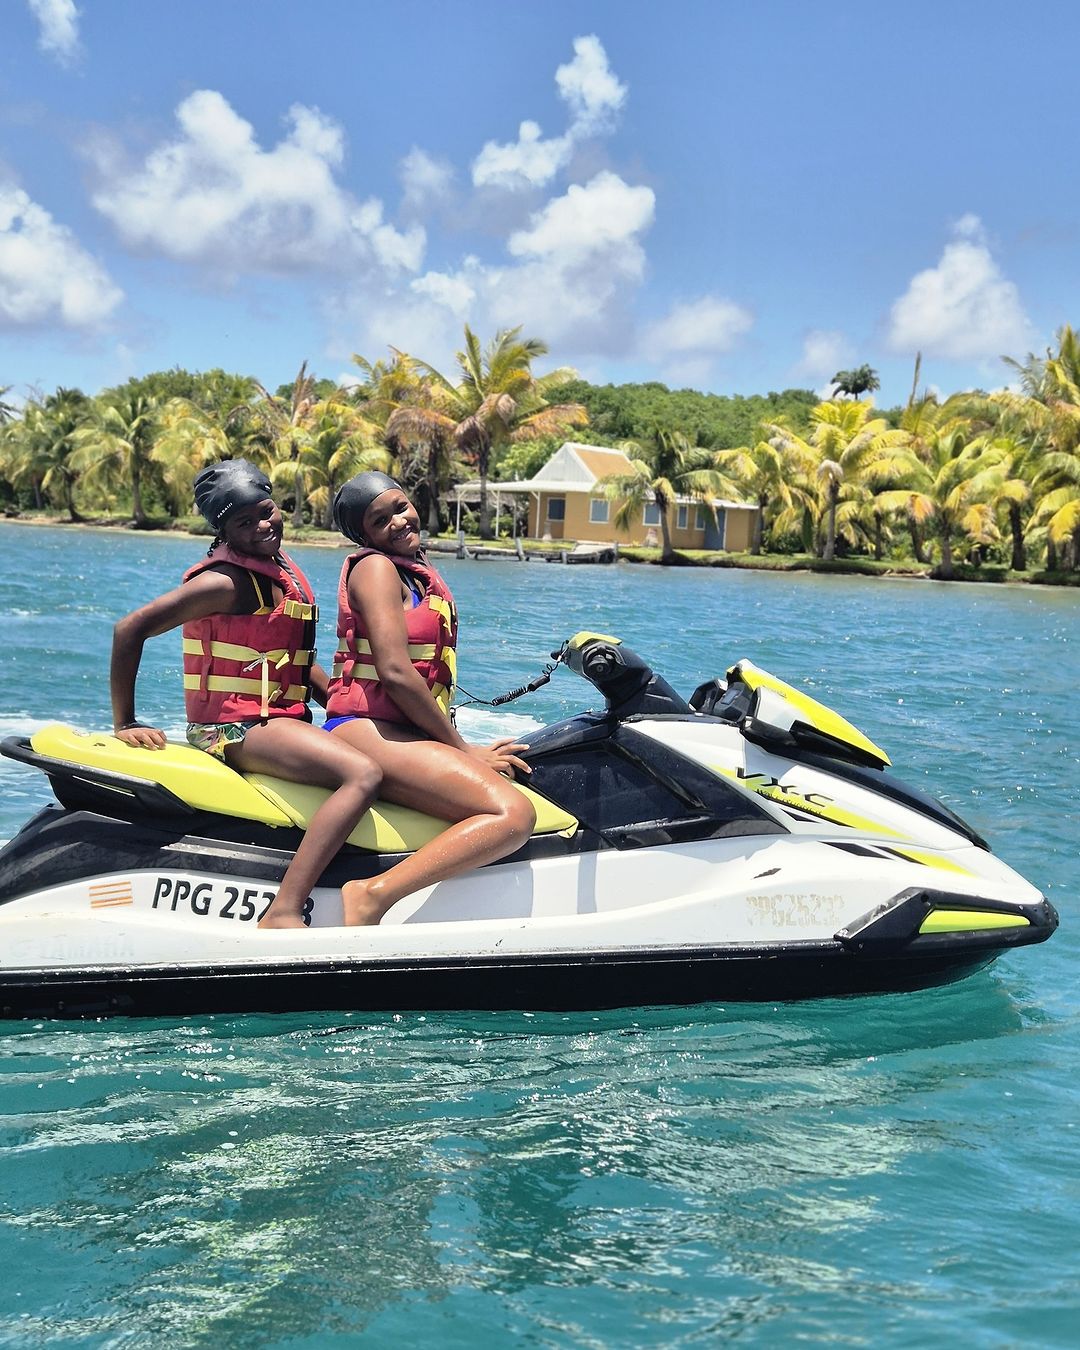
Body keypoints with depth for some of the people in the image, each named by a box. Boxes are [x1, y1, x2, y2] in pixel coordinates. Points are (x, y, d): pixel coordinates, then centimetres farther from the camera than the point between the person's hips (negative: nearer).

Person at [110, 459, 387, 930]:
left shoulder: (282, 570, 13)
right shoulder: (228, 581, -14)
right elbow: (130, 629, -17)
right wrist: (125, 722, -14)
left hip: (284, 718, 10)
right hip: (235, 727, -10)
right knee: (362, 775, -31)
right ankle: (283, 914, -39)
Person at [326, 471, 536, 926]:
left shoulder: (421, 572, 23)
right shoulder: (376, 566, -4)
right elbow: (394, 672, -14)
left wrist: (465, 746, 7)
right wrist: (463, 749, -9)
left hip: (412, 731, 9)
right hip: (368, 730, -9)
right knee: (511, 814, -26)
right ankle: (373, 894, -30)